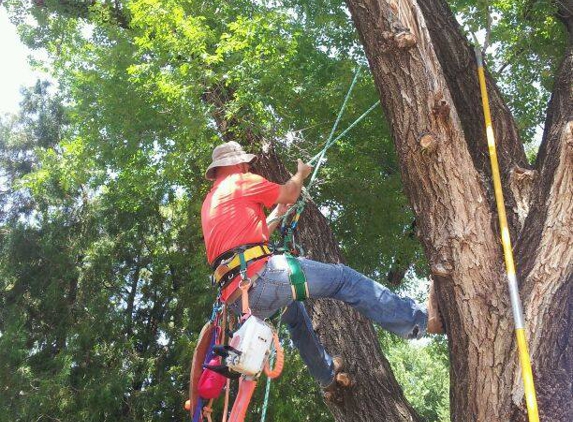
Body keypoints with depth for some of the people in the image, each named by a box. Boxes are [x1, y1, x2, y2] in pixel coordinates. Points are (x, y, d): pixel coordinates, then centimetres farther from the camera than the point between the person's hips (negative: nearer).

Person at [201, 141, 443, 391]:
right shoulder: (240, 181, 3)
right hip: (259, 277, -9)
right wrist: (301, 173, 33)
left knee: (293, 309, 36)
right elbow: (290, 194, 12)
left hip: (238, 301, 9)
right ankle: (419, 322, 1)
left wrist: (277, 214, 46)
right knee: (344, 278, -1)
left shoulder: (209, 204, 27)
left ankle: (327, 375, 45)